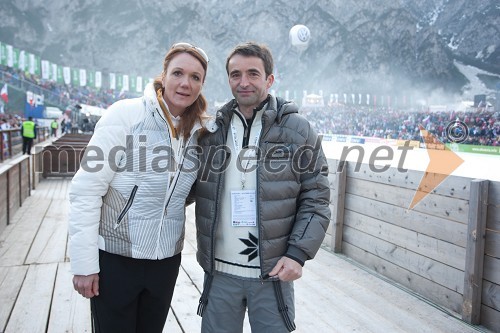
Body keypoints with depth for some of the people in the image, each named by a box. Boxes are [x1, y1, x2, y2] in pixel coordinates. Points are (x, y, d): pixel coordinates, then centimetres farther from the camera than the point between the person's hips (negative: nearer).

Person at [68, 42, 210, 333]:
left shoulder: (197, 131, 2)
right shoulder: (126, 114, -12)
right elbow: (86, 190, -14)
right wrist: (84, 262, -14)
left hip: (166, 259, 5)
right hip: (115, 257, -4)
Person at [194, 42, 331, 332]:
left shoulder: (298, 129, -4)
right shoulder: (212, 130, 4)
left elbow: (315, 200, -4)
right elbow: (194, 188, 12)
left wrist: (298, 253, -12)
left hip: (274, 273, -2)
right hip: (219, 271, 3)